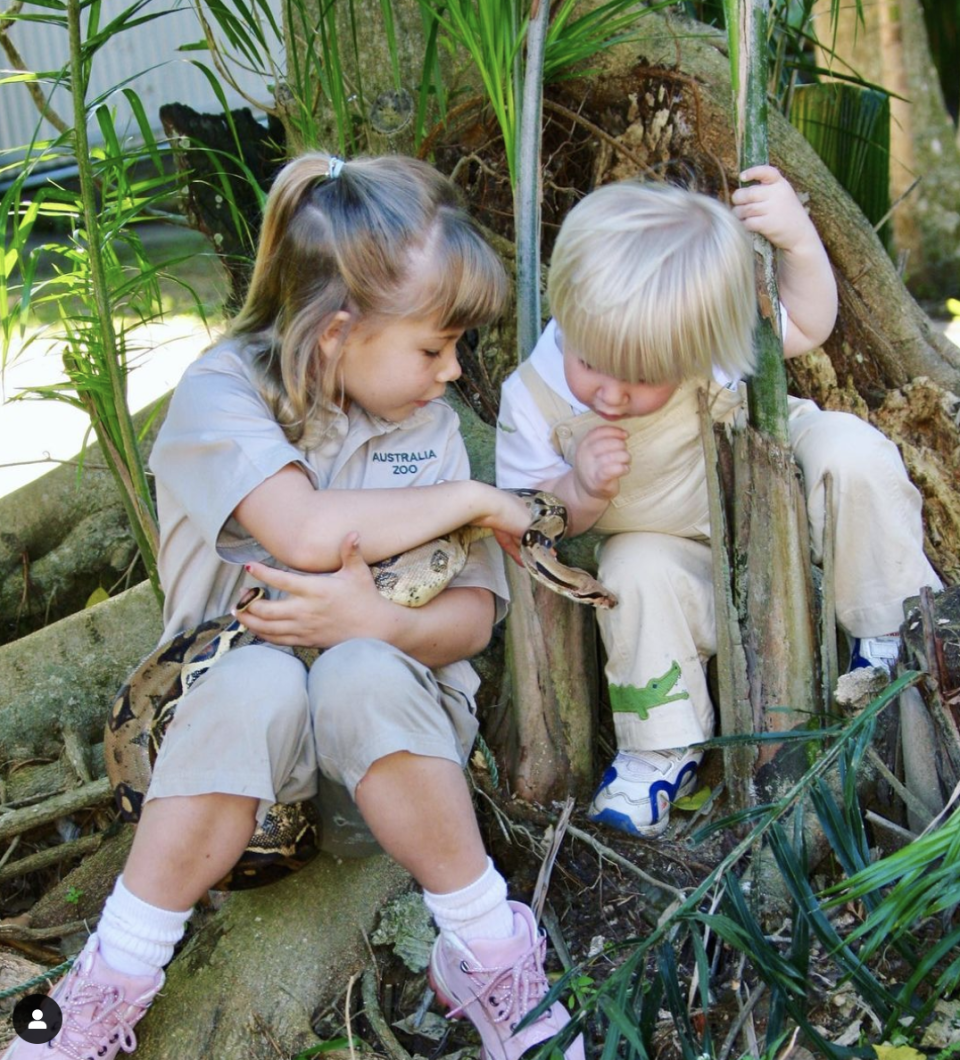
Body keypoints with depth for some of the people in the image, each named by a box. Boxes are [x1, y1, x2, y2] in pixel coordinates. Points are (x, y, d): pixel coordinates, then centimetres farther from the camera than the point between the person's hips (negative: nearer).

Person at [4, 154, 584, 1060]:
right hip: (233, 701, -2)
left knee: (361, 677, -34)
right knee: (259, 685, -37)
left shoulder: (430, 425, 4)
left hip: (393, 697, 2)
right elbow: (309, 532, -28)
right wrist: (472, 499, -14)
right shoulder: (223, 392, -9)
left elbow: (472, 615, 0)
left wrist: (380, 622, -23)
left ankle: (490, 957, -18)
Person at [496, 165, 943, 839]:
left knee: (851, 450, -26)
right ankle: (663, 747, -12)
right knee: (636, 570, -32)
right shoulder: (534, 402, -27)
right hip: (688, 557, 0)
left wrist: (800, 242, -27)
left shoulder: (711, 332, -28)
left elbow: (808, 327, -8)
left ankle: (890, 633, -8)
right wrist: (581, 490, -36)